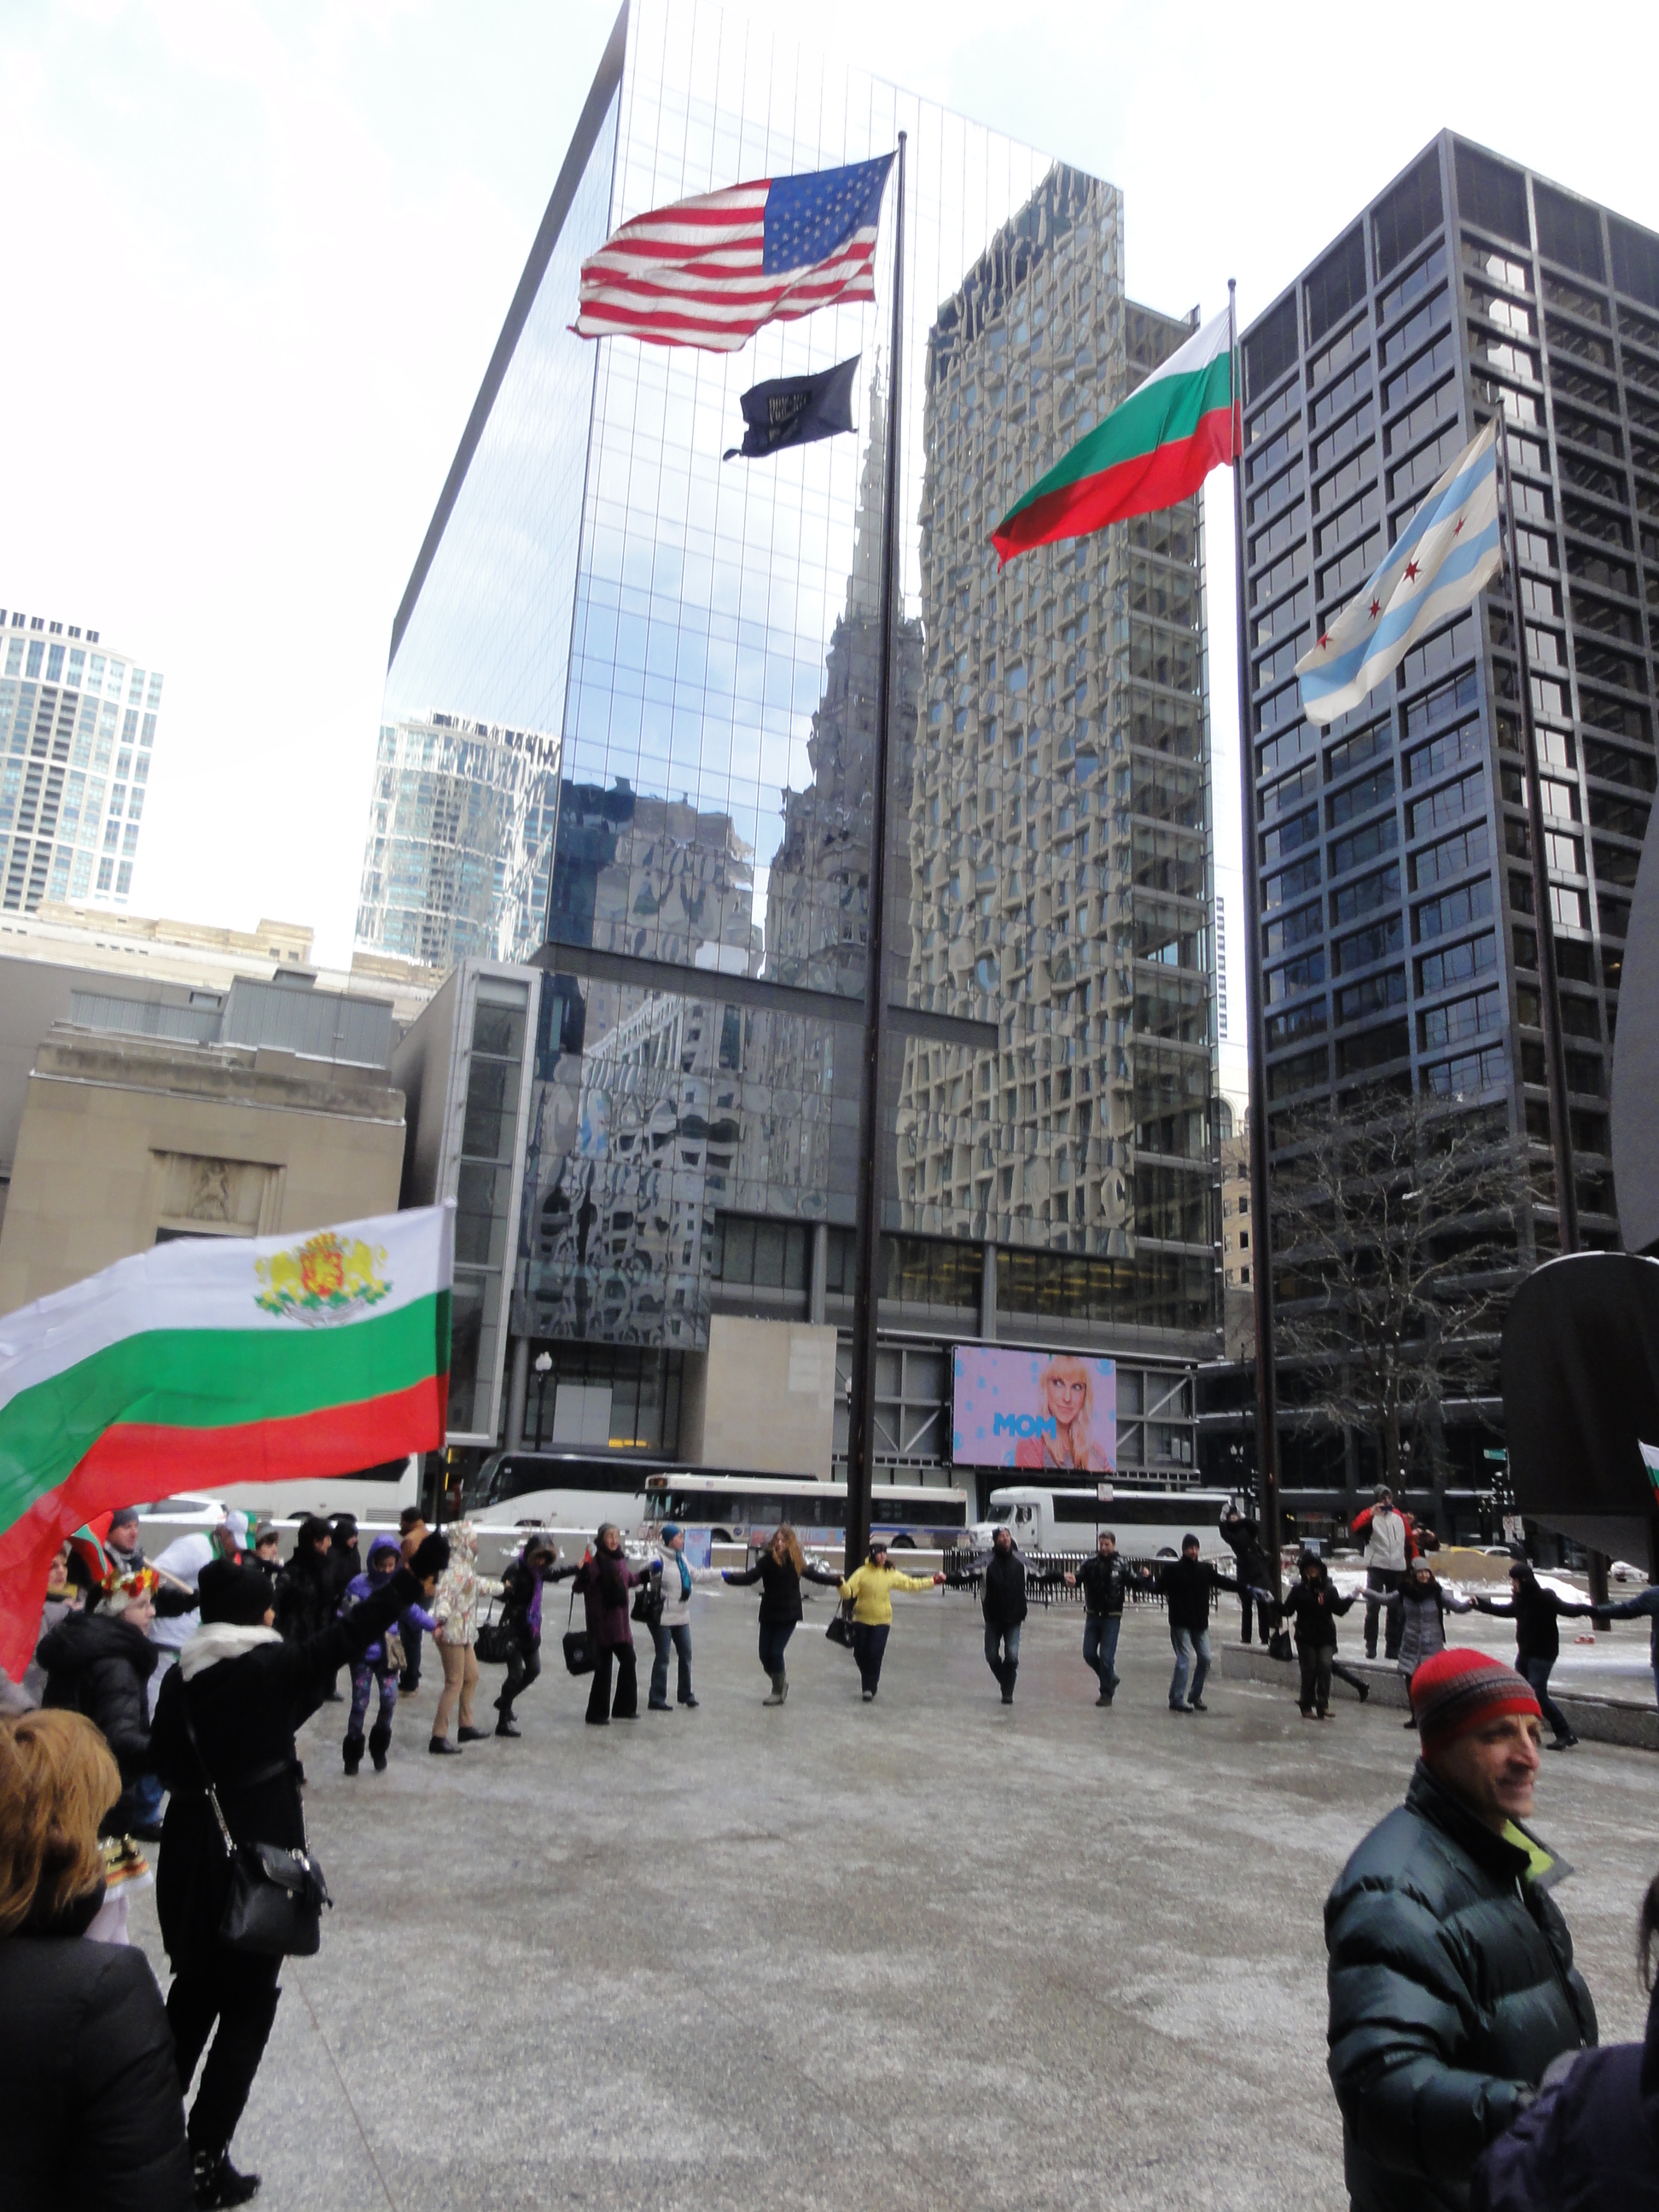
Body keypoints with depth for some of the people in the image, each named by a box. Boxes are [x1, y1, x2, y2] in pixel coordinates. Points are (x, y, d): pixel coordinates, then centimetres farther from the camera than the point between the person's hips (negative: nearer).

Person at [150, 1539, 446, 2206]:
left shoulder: (182, 1676, -1)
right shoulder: (271, 1667, -17)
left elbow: (165, 1758, 2)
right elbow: (348, 1635, -24)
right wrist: (414, 1576, -26)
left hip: (190, 1847, 6)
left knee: (194, 1990, 24)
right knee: (247, 2005, 7)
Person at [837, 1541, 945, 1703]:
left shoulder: (891, 1574, 0)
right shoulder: (862, 1573, -10)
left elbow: (911, 1583, 8)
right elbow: (849, 1592, -17)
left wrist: (934, 1581, 7)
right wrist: (840, 1585, -39)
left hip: (882, 1621, 1)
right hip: (861, 1620, -1)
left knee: (875, 1654, -9)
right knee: (860, 1653, 8)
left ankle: (870, 1688, 7)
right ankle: (867, 1676, 39)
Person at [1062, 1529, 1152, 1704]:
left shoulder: (1121, 1564, -5)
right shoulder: (1090, 1563, -2)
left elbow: (1135, 1582, -10)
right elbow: (1079, 1576, -13)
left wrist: (1146, 1577, -31)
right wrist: (1073, 1579, -36)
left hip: (1112, 1617, -3)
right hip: (1092, 1615, 3)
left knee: (1107, 1656, -3)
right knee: (1089, 1654, 6)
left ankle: (1106, 1693, 12)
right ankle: (1110, 1679, 29)